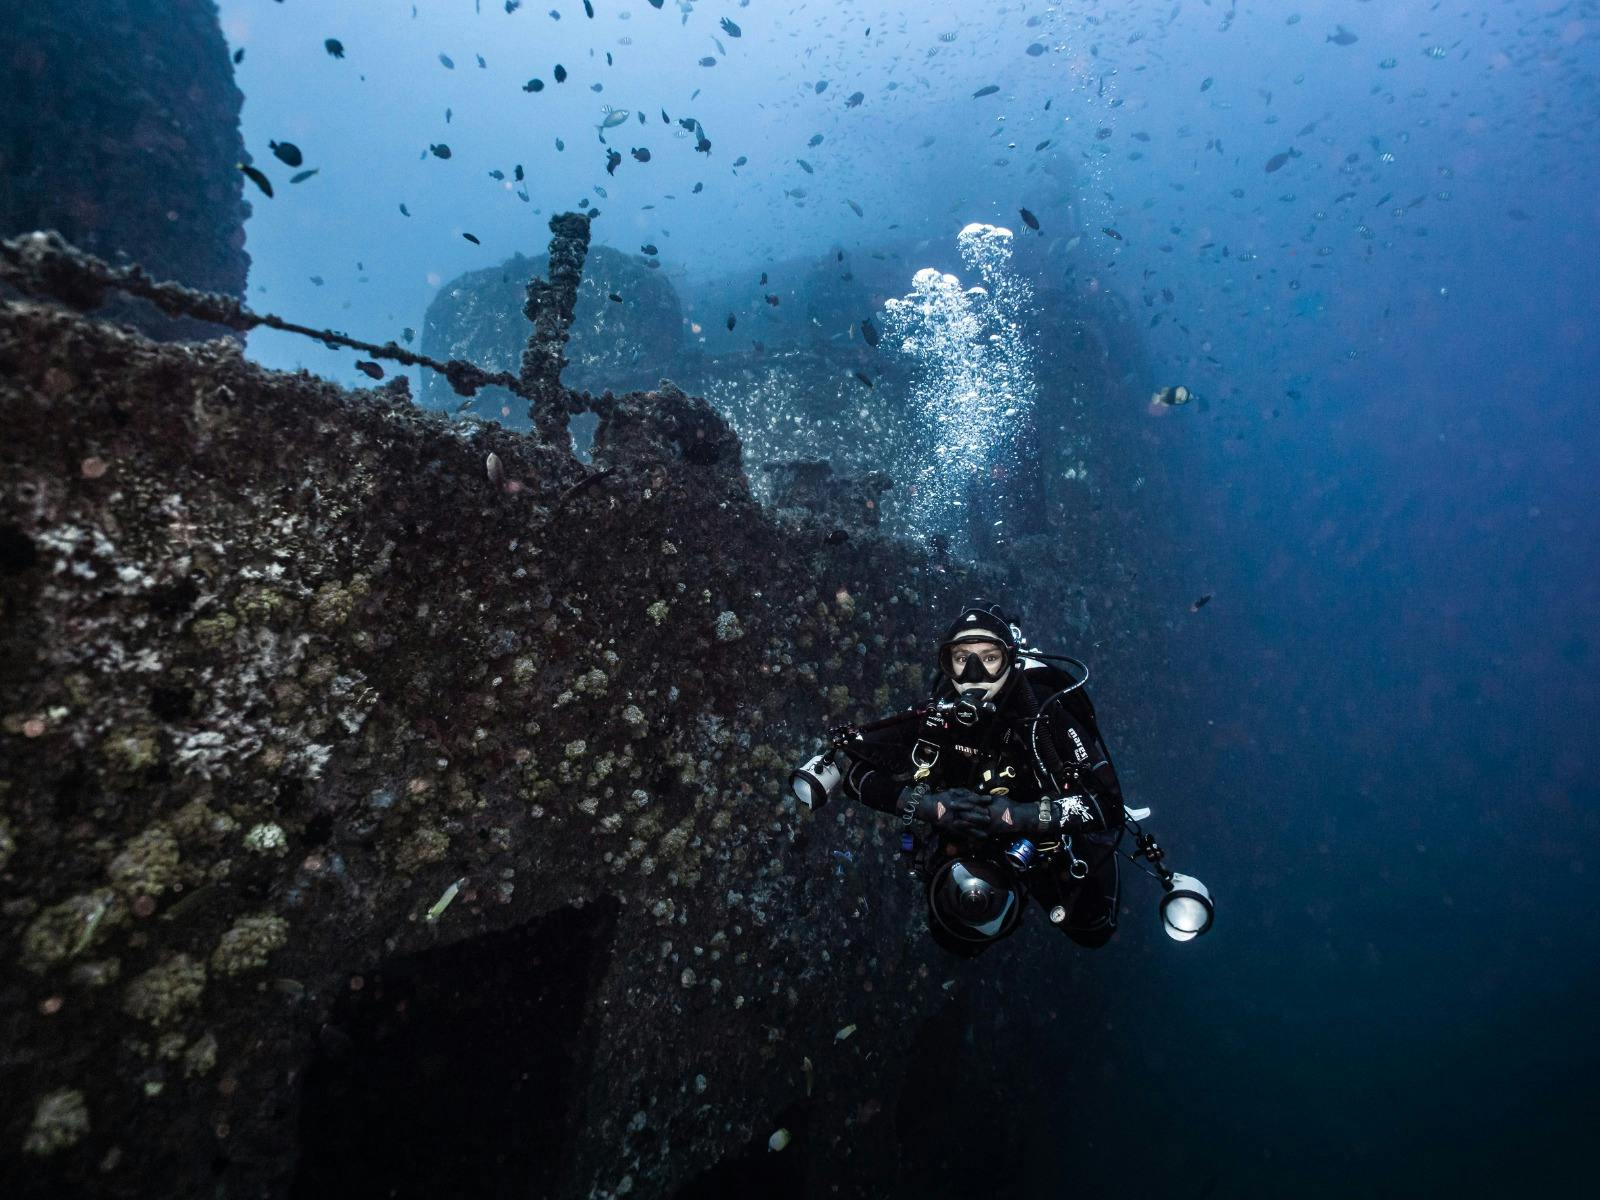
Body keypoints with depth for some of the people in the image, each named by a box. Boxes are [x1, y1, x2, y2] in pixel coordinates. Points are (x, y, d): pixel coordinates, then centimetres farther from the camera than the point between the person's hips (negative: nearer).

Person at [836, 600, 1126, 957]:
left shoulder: (1046, 715, -33)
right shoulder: (935, 716, -26)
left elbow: (1108, 802, -34)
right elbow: (851, 764, -22)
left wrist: (1023, 816, -44)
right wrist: (924, 805, -33)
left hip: (1047, 845, -1)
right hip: (963, 847, 2)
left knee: (1092, 933, 16)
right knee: (959, 943, 18)